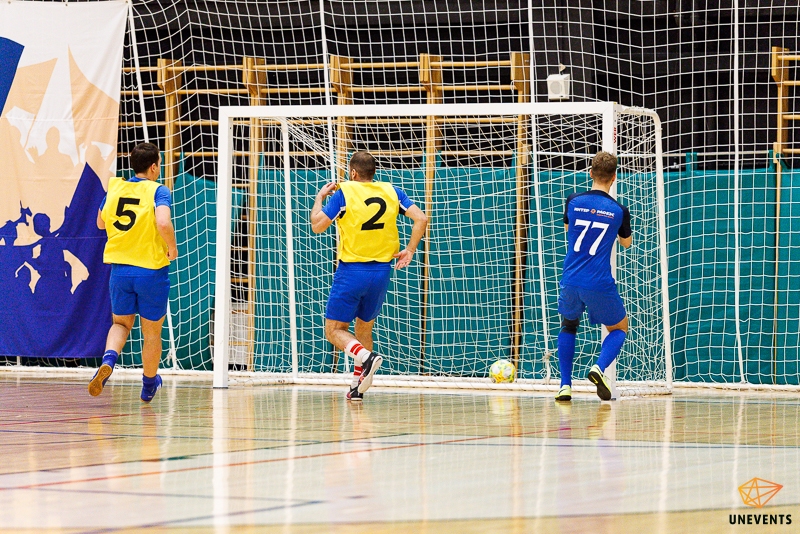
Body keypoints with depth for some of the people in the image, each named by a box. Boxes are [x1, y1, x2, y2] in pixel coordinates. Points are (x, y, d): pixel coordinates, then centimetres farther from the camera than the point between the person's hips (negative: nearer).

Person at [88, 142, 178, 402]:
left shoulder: (114, 187, 4)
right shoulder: (158, 191, -10)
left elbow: (100, 223, 18)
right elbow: (164, 224, -28)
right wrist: (172, 248, -10)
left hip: (120, 269, 4)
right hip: (152, 271, -3)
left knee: (121, 323, 20)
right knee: (152, 332, 16)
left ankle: (108, 360, -11)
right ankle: (149, 384, 32)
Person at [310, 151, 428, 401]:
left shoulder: (344, 193, -7)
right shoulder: (391, 191, 4)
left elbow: (317, 226, -6)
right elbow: (421, 218, -2)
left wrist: (320, 197, 9)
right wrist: (409, 250, 5)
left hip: (352, 271, -5)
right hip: (382, 270, 5)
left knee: (334, 330, 4)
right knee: (364, 328, 19)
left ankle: (365, 356, -24)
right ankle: (358, 387, 16)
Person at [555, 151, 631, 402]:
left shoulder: (573, 201, 0)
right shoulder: (619, 211, -2)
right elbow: (626, 242, 18)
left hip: (571, 281, 2)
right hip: (600, 285, -2)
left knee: (569, 325, 27)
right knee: (619, 328, 21)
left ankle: (565, 385, 13)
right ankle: (599, 367, -8)